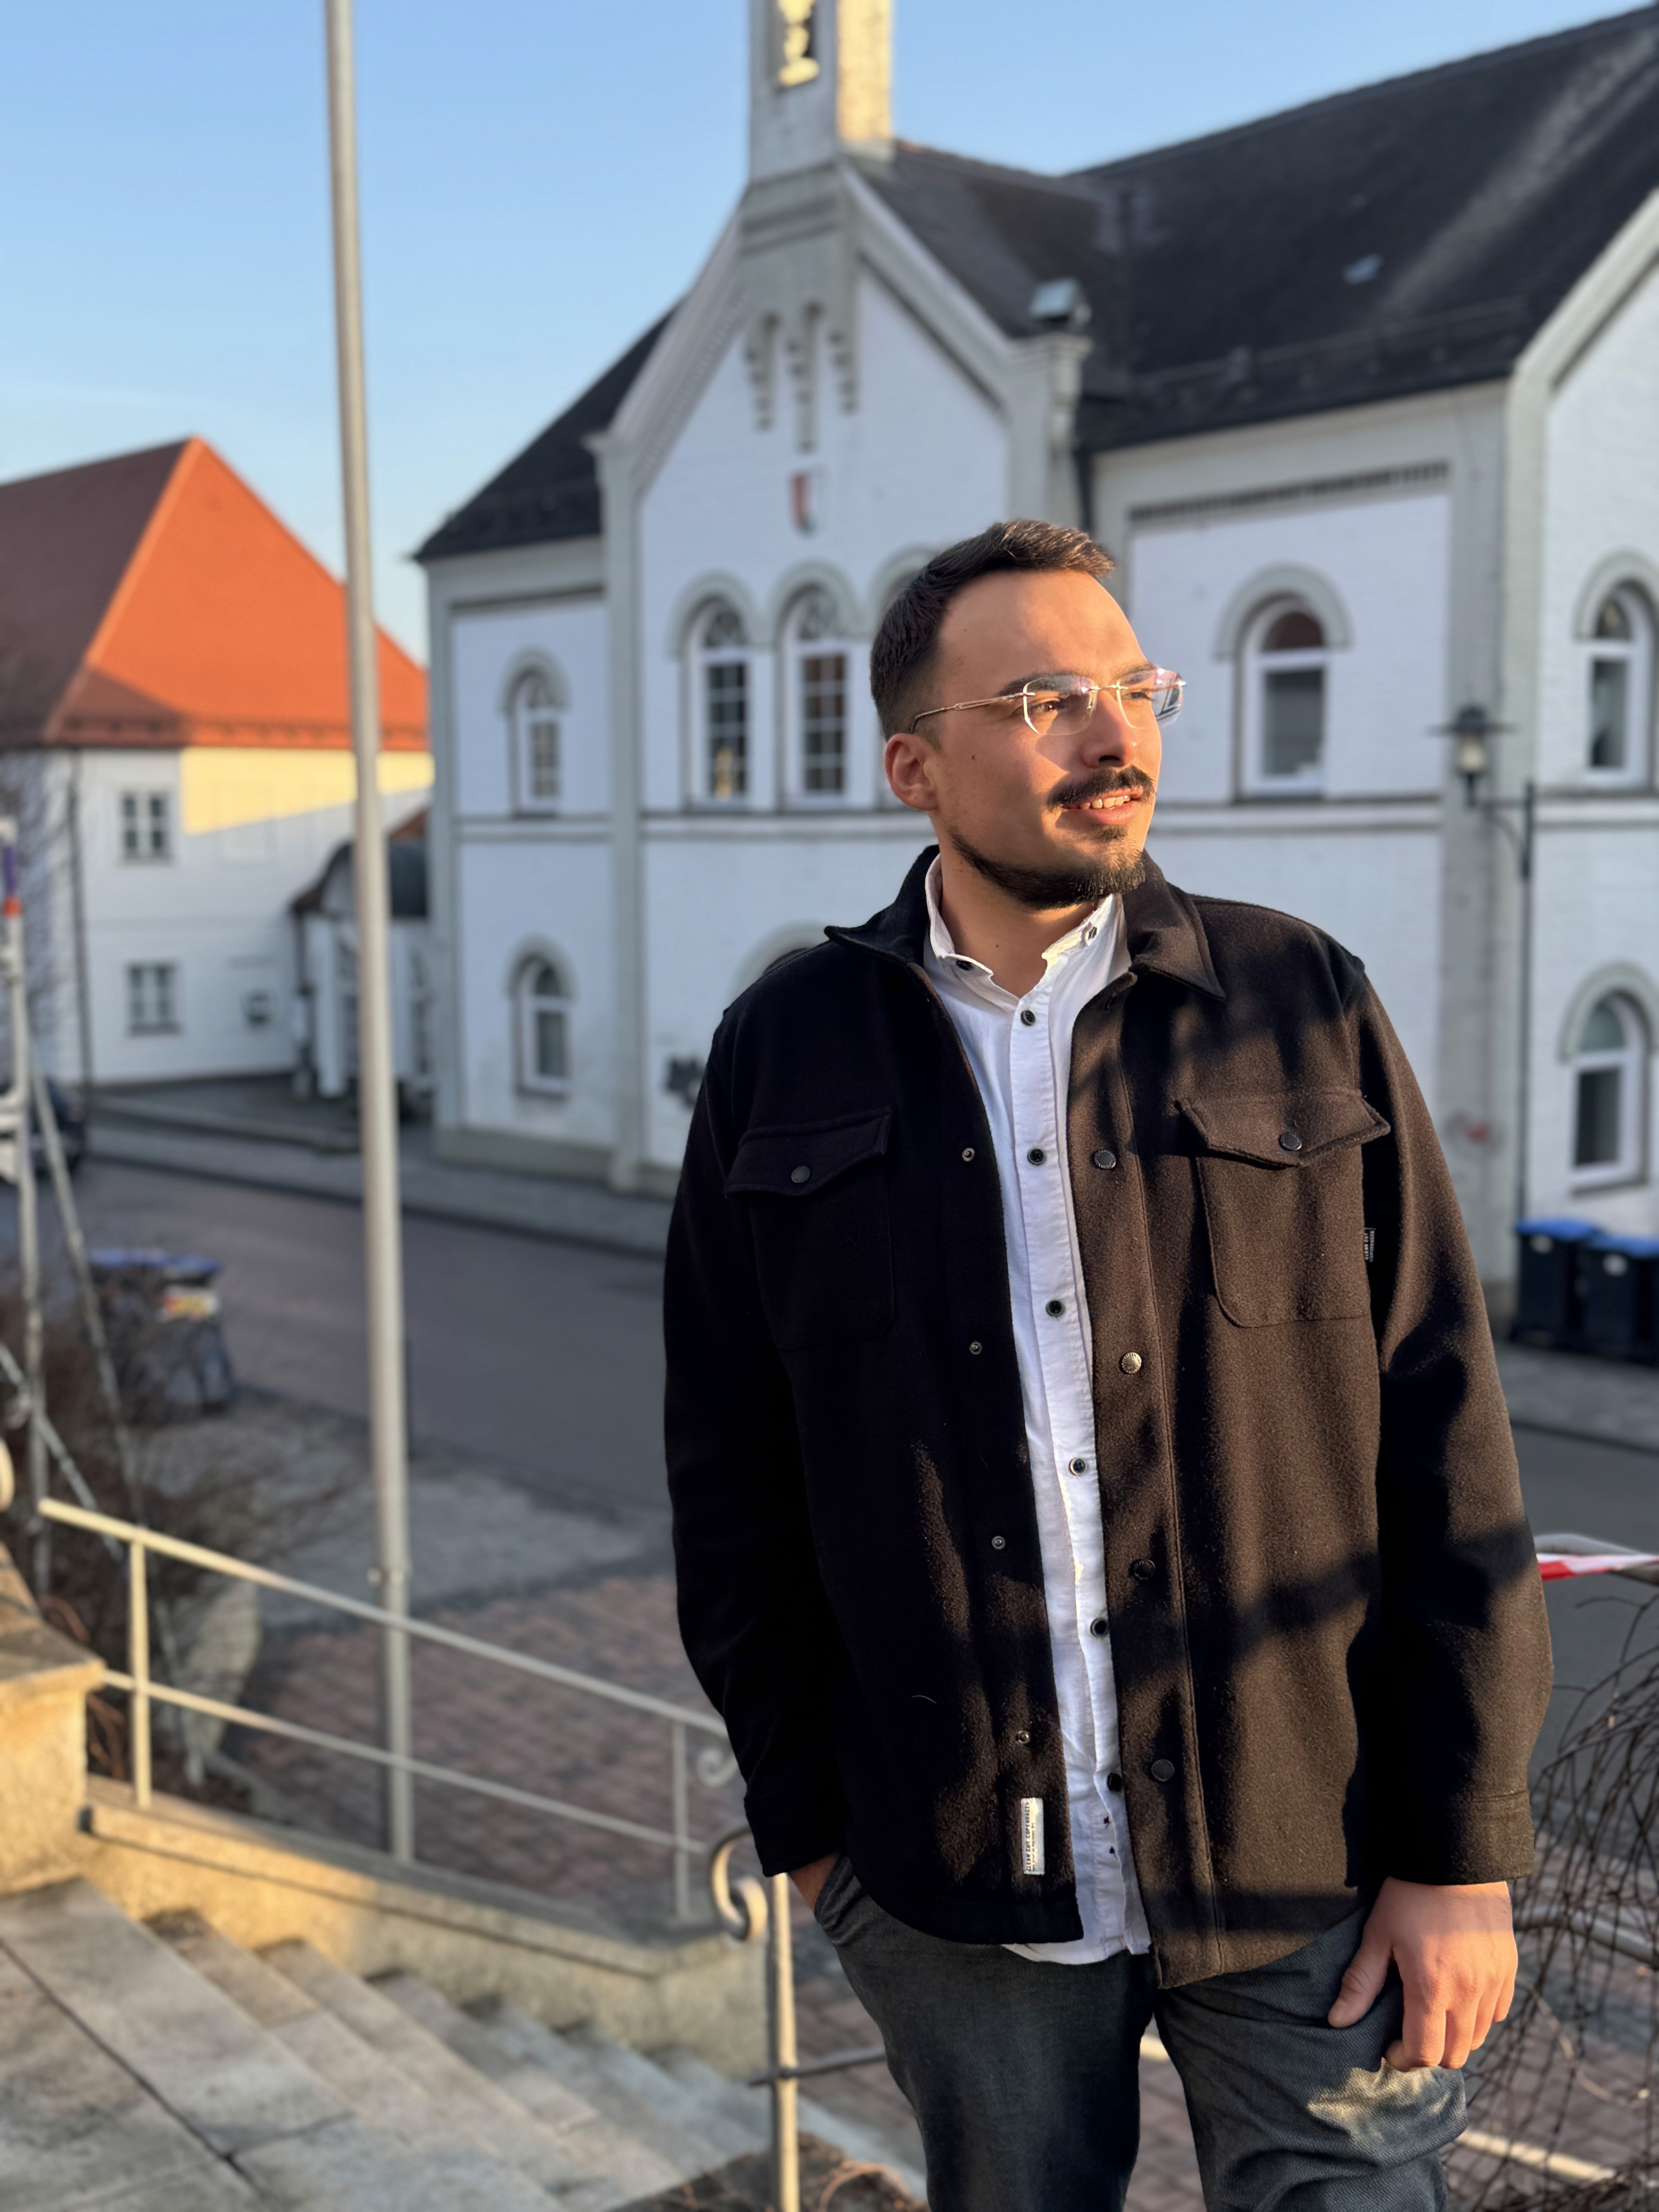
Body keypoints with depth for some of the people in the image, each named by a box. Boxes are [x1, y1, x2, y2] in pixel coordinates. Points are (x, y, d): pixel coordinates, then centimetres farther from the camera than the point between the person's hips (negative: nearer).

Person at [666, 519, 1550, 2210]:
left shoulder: (1305, 1009, -3)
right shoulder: (786, 1057, 0)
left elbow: (1444, 1445, -4)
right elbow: (732, 1477, 4)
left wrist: (1463, 1849, -6)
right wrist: (803, 1817, 5)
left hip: (1302, 1869, -1)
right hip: (958, 1892, 2)